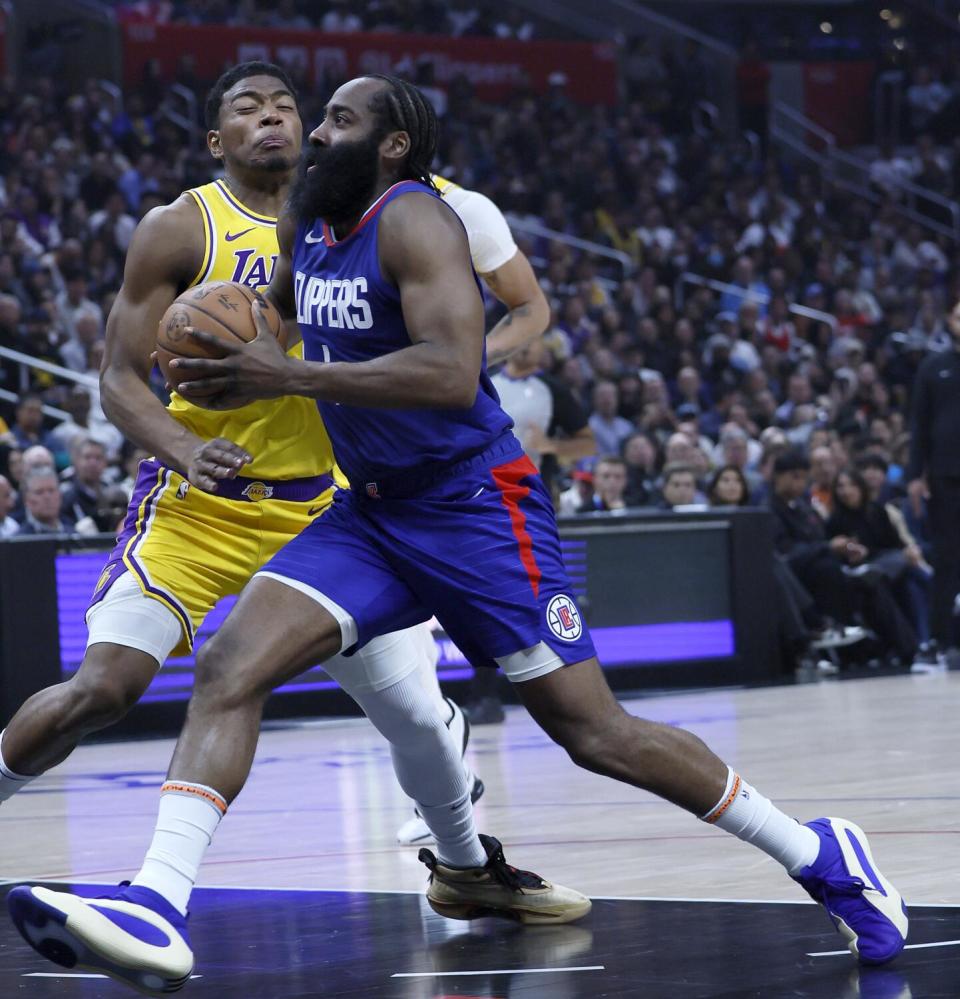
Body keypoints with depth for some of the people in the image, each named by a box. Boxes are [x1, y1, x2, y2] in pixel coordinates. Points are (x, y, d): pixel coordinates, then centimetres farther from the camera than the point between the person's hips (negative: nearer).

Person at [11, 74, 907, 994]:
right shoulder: (304, 223, 10)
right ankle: (155, 915, -22)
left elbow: (452, 373, -29)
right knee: (227, 668, -13)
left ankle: (822, 858, 12)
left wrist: (290, 377, -28)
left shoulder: (413, 220, -15)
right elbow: (278, 307, 33)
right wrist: (230, 354, 8)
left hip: (474, 508, -8)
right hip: (371, 513, 8)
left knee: (595, 733, -5)